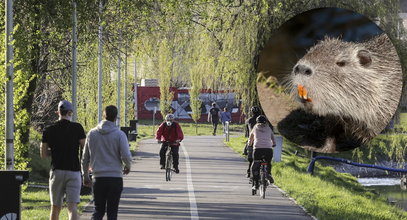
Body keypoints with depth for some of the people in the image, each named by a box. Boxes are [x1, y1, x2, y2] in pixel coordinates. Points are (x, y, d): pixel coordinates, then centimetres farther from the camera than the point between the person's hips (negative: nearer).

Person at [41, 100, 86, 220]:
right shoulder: (77, 128, -3)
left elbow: (43, 154, 7)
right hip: (74, 170, -2)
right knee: (72, 207, -9)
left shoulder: (49, 130, 3)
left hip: (56, 171, 2)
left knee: (55, 208, 12)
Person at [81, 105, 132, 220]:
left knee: (98, 210, 9)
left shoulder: (92, 134, 4)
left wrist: (85, 176, 21)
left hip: (98, 178, 2)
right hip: (115, 178, -2)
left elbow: (85, 157, 10)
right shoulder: (119, 135, -6)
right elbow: (126, 156, -13)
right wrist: (128, 167, 10)